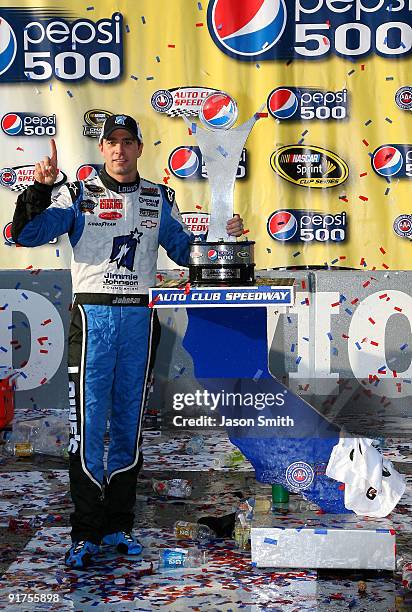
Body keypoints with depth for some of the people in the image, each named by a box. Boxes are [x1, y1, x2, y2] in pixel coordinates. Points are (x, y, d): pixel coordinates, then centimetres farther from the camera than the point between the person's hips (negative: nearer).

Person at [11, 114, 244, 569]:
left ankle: (118, 526, 18)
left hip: (139, 318, 3)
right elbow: (27, 235, -7)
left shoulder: (159, 199, 13)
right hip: (93, 315, -3)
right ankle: (85, 533, 4)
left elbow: (184, 251, 19)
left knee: (129, 423, 8)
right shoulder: (78, 195, 3)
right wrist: (40, 188, -20)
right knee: (88, 423, -6)